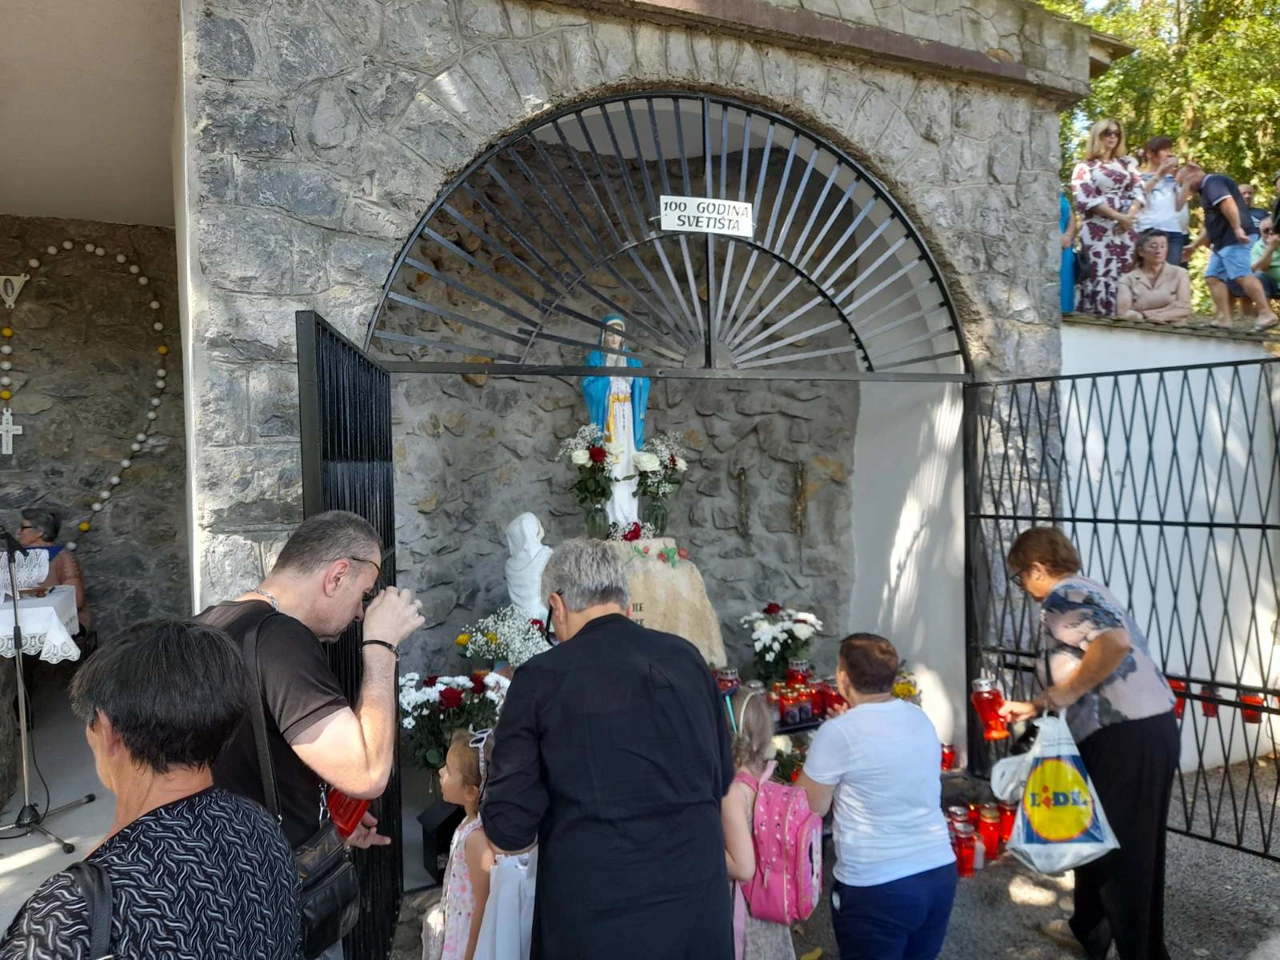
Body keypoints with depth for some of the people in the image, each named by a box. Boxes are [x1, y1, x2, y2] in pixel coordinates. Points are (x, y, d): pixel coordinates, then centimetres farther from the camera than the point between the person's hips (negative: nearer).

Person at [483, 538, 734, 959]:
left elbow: (509, 828, -9)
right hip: (697, 891, 4)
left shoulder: (540, 677, -11)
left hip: (598, 906, -3)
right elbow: (721, 777, 9)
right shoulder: (687, 657, 0)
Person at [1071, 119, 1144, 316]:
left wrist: (1130, 216, -10)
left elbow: (1138, 191, 9)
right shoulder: (1085, 167, 5)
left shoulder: (1126, 163, 19)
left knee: (1123, 278, 0)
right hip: (1098, 230, -4)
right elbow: (1086, 199, -8)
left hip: (1125, 230, 4)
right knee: (1100, 276, -11)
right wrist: (1118, 216, -14)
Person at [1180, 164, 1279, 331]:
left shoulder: (1213, 182, -6)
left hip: (1233, 239, -11)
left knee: (1242, 276, -16)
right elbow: (1211, 225, 32)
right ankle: (1224, 318, 3)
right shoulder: (1207, 188, 25)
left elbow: (1228, 203, -24)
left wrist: (1237, 229, -31)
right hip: (1223, 241, 11)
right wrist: (1194, 245, 37)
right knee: (1213, 277, 7)